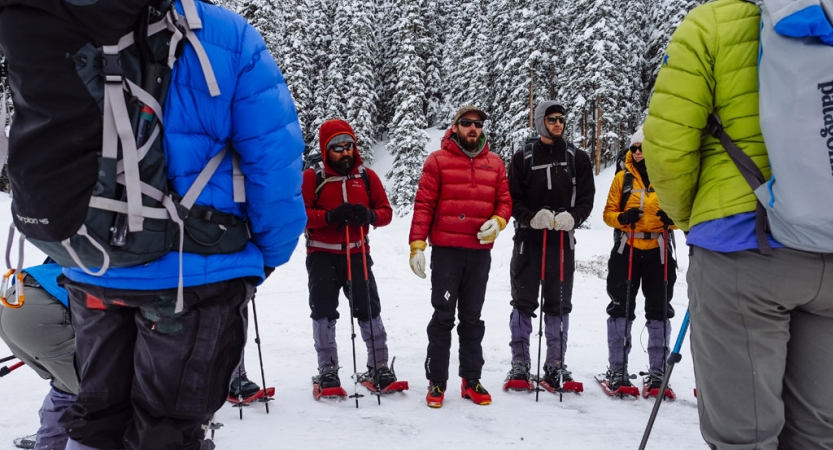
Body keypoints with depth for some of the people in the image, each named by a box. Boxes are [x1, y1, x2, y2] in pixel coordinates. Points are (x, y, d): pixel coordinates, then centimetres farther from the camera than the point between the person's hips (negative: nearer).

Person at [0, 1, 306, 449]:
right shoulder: (225, 36, -14)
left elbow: (41, 155, 12)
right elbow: (272, 156, -13)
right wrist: (268, 253, 0)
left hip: (89, 269, 6)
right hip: (195, 271, -5)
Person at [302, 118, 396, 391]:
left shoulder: (367, 176, 3)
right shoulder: (312, 178, -4)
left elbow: (386, 211, 5)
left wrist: (369, 215, -18)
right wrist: (330, 216, -25)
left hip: (357, 253, 1)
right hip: (322, 255, -1)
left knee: (368, 309, 2)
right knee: (324, 312, 4)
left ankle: (379, 366, 15)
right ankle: (327, 370, 16)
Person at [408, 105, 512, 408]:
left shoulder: (495, 163, 11)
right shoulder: (438, 160, 0)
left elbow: (504, 200, 11)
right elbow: (424, 204, -5)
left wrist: (497, 221, -11)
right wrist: (417, 244, -13)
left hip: (480, 252, 4)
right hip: (446, 250, -3)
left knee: (472, 318, 12)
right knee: (443, 317, 2)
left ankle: (471, 380, 23)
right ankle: (436, 382, 12)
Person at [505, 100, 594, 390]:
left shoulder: (577, 159, 8)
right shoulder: (523, 158, 3)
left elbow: (586, 198, 5)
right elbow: (513, 199, 0)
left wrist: (571, 217, -14)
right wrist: (533, 217, -18)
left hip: (562, 240, 1)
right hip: (528, 238, -1)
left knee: (559, 304, 7)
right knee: (523, 303, 3)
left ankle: (555, 364, 17)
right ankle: (520, 364, 12)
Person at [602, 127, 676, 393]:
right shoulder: (623, 178, 4)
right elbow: (608, 212, 3)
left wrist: (671, 218, -16)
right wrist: (621, 218, -18)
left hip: (659, 251, 0)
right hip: (626, 250, 0)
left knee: (659, 311, 7)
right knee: (621, 309, 2)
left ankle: (658, 371, 19)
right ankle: (617, 369, 12)